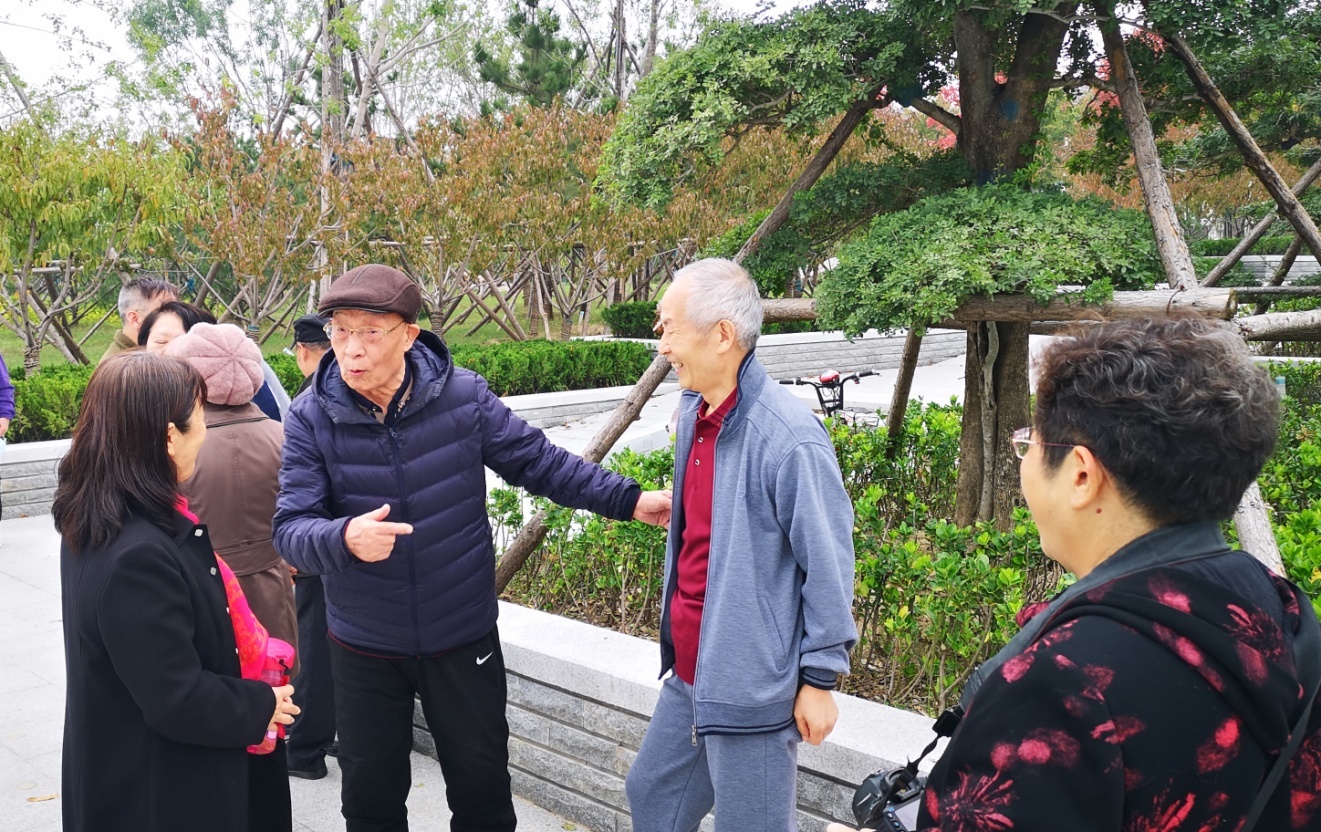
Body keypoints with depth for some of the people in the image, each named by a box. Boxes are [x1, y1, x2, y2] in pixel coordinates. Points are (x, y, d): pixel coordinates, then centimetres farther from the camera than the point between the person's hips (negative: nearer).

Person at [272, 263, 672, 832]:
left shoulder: (463, 396, -13)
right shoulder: (311, 418, -12)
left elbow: (539, 462, -3)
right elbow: (292, 529, -16)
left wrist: (628, 499, -8)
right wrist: (345, 538, -38)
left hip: (464, 638, 0)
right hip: (364, 650, 0)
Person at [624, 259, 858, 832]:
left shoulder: (790, 439, -24)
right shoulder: (693, 414, 2)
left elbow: (827, 566, -18)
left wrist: (820, 678, -13)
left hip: (751, 686, -8)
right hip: (688, 674, 8)